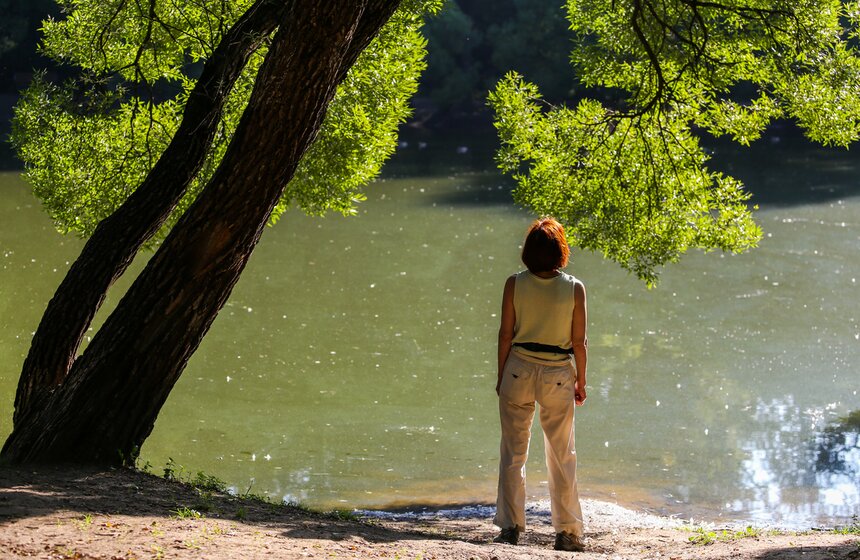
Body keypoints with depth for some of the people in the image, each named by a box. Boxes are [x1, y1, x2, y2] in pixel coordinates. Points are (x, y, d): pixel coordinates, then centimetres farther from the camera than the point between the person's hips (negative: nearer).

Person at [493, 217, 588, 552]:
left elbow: (505, 334, -2)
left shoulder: (515, 284, -5)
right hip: (558, 375, 0)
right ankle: (567, 533, 12)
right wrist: (580, 382, 8)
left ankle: (510, 527, 6)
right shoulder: (574, 288, -6)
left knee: (513, 452, 8)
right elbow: (579, 342, -3)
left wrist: (501, 376, 8)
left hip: (519, 371, 0)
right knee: (562, 456, 9)